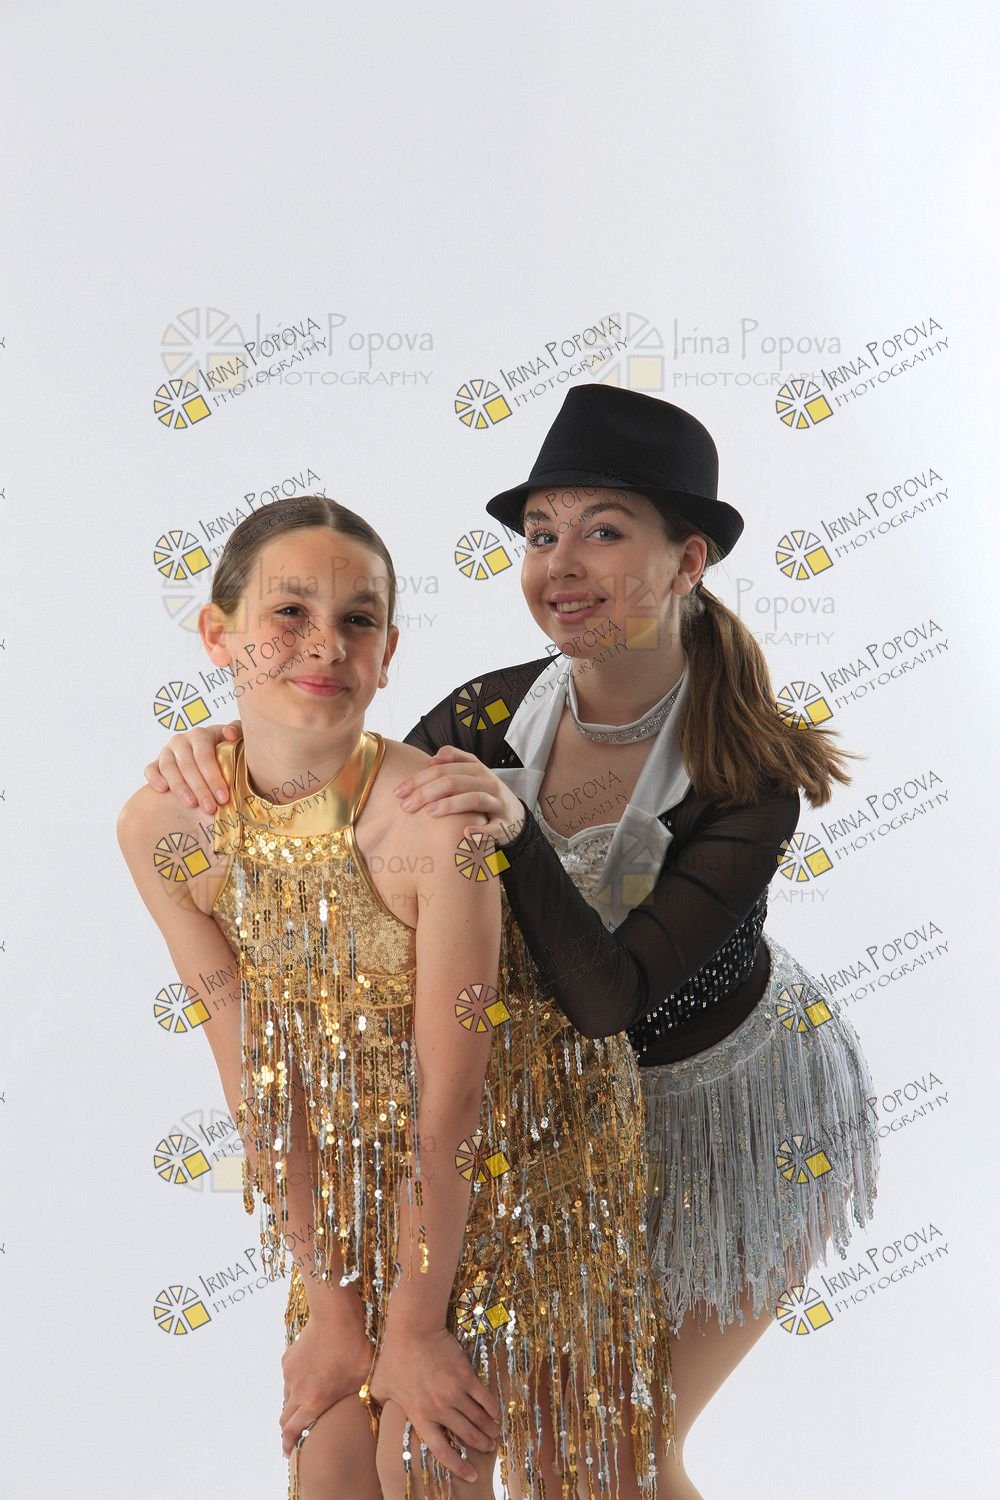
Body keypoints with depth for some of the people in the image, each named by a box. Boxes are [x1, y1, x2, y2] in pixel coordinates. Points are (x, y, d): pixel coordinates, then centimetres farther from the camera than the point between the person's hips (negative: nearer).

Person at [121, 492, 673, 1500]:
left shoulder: (436, 821, -31)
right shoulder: (159, 830, -17)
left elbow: (449, 1103, -23)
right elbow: (254, 1078, -10)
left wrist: (414, 1327, -12)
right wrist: (332, 1304, -5)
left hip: (516, 1142, -3)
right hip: (355, 1164, 4)